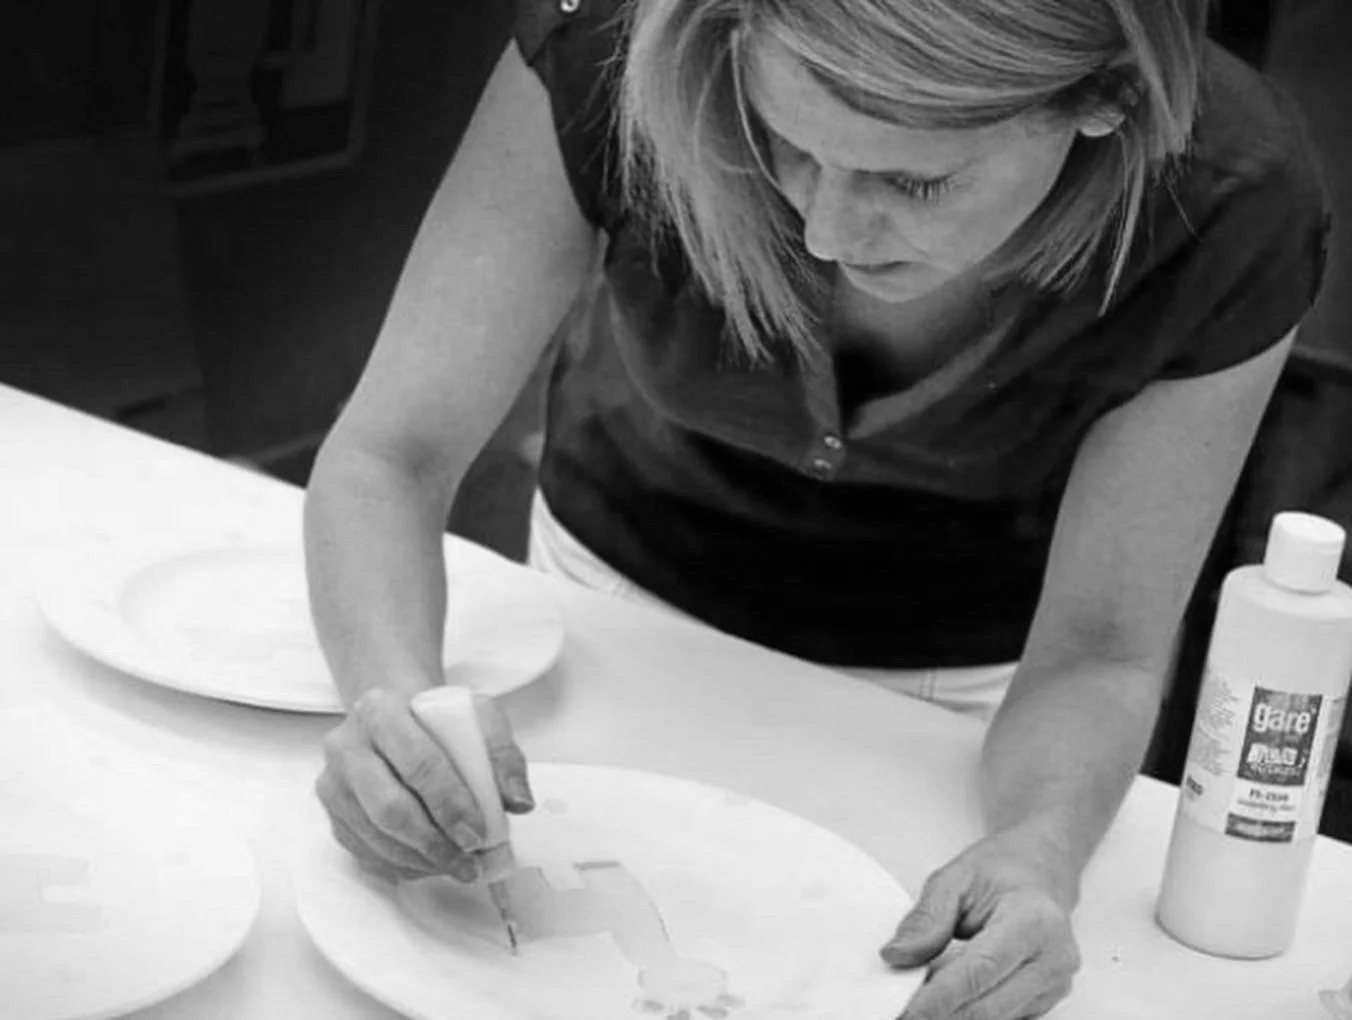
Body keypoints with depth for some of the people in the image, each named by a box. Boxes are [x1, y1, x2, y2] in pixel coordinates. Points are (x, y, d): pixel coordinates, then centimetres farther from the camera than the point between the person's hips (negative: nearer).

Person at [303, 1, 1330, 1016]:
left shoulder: (1232, 215, -30)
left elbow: (1096, 653, -21)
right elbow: (390, 455, -28)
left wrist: (1040, 849, -42)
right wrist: (401, 698, -47)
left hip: (962, 674, 0)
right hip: (629, 593, 1)